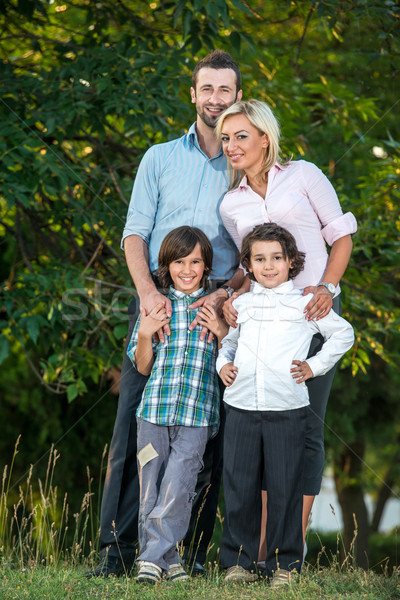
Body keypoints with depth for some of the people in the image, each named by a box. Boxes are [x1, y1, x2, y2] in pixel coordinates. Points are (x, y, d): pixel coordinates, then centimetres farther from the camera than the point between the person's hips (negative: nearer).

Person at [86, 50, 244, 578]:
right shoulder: (160, 158, 14)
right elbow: (135, 233, 6)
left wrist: (224, 294, -14)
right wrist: (148, 290, -12)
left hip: (217, 307, 0)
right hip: (158, 299, 0)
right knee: (134, 423, -7)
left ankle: (193, 550, 3)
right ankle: (117, 550, -5)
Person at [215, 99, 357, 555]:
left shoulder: (303, 175, 4)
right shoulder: (231, 204, 14)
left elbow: (341, 235, 5)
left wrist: (327, 287, -11)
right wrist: (236, 296, -6)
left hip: (313, 309, -3)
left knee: (305, 428, -4)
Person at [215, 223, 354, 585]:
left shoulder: (304, 304, 6)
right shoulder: (240, 304, 14)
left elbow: (344, 334, 14)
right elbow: (229, 339, 29)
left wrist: (314, 367, 5)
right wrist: (223, 363, 10)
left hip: (287, 409, -2)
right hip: (242, 407, 3)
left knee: (285, 487, -1)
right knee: (239, 487, 3)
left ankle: (284, 563, 9)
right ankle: (240, 561, 12)